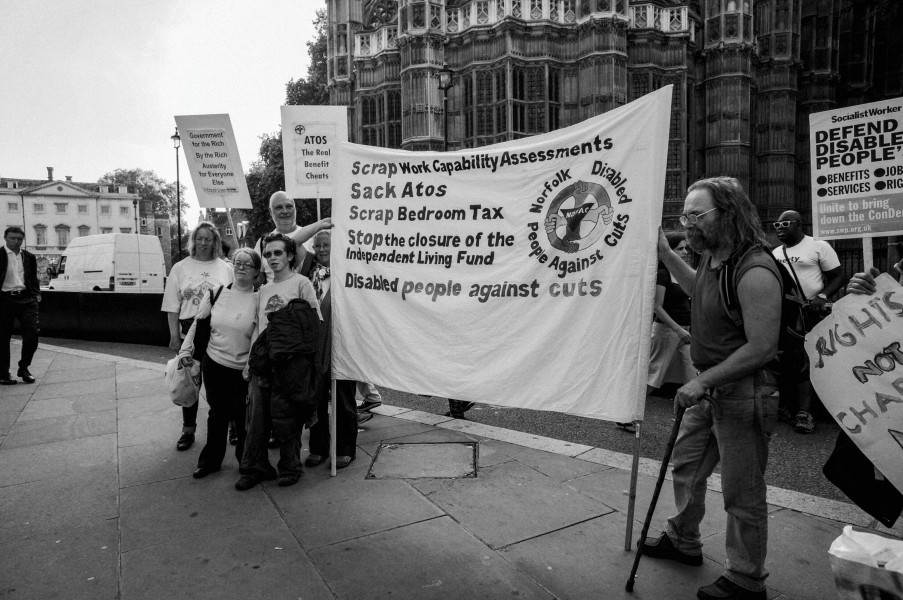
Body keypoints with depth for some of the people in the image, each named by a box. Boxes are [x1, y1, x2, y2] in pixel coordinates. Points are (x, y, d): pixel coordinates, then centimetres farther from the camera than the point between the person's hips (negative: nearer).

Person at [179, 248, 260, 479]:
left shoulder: (259, 299, -7)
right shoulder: (217, 293, 3)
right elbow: (198, 323, 10)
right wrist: (186, 351, 6)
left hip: (243, 370, -3)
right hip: (214, 364, 3)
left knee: (243, 417, 7)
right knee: (217, 414, 15)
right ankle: (210, 460, 32)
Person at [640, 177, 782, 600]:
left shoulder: (754, 272, -24)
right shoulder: (713, 259, 5)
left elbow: (762, 347, -26)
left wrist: (703, 380, -25)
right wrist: (665, 254, 19)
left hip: (743, 395, -9)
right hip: (710, 389, 10)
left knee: (741, 494, 6)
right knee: (686, 465, 21)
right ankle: (683, 541, 42)